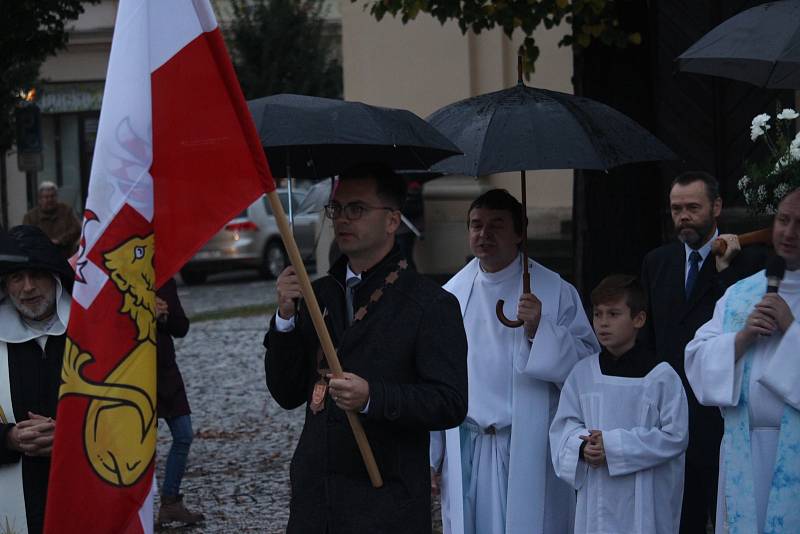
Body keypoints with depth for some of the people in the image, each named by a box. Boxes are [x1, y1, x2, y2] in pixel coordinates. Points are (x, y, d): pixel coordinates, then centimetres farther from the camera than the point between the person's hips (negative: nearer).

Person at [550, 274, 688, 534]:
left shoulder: (661, 375, -7)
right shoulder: (583, 372, 6)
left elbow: (675, 435, -10)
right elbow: (564, 424, 10)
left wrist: (613, 445, -14)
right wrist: (583, 447, -13)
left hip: (644, 496, -4)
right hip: (595, 492, 4)